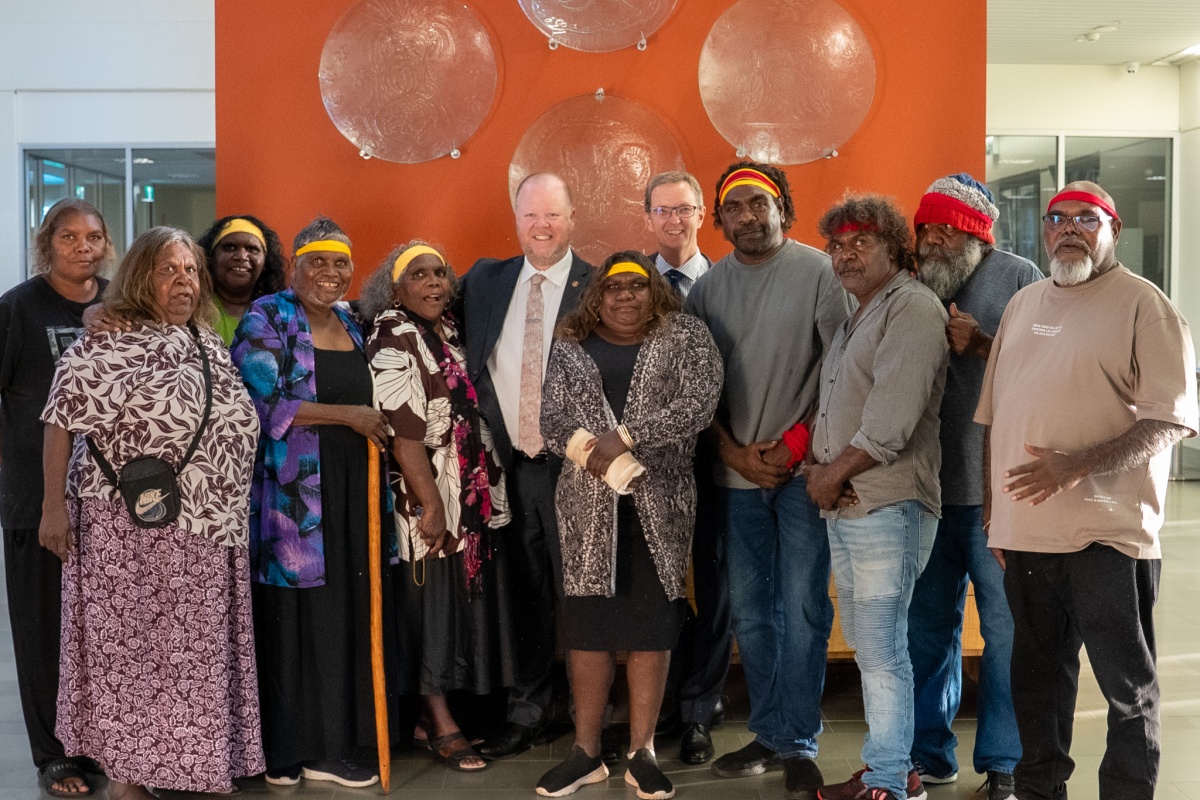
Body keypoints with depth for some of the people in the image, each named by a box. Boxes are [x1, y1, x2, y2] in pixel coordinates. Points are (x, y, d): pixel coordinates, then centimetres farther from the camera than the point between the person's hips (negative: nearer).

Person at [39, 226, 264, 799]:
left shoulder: (209, 344, 12)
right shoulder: (107, 341, -8)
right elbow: (62, 417, -12)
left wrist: (228, 512, 15)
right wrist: (54, 504, -16)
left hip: (207, 534, 7)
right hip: (131, 529, -6)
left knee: (200, 652, 13)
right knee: (129, 648, 3)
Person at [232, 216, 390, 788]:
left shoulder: (351, 327, 16)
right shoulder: (267, 318, -4)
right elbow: (263, 401, -15)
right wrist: (347, 415, -14)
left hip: (347, 492, 6)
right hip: (290, 494, -6)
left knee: (341, 618, 6)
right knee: (288, 618, -2)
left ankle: (328, 747, 15)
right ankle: (282, 751, 12)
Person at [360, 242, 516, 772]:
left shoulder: (451, 334, 12)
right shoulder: (394, 341, -10)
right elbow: (403, 432, -17)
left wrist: (487, 493, 12)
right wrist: (431, 505, -19)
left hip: (473, 495, 8)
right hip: (429, 499, -8)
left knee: (465, 597, 10)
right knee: (432, 600, -1)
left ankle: (441, 710, 22)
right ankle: (441, 727, 7)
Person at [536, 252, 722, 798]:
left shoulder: (685, 338, 3)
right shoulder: (570, 347, 10)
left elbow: (698, 404, -11)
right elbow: (551, 418, 2)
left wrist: (624, 437, -17)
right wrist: (592, 452, -18)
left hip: (659, 503, -1)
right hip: (588, 503, 2)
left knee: (652, 625, 2)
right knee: (587, 624, 3)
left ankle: (642, 752, 13)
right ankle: (586, 752, 15)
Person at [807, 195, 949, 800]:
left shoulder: (913, 308, -10)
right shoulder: (855, 318, 21)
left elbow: (892, 416, -19)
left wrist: (836, 472, -11)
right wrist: (816, 465, 4)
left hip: (887, 506, -9)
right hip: (843, 507, 10)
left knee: (882, 650, -5)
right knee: (867, 646, 14)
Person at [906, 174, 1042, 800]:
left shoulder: (1019, 279, -2)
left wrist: (984, 345, -20)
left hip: (996, 488, -4)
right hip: (924, 486, 4)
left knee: (1006, 629, 3)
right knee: (928, 625, 12)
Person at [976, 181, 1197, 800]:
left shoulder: (1142, 303, -3)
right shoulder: (1023, 305, 15)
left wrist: (1077, 466, -22)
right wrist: (993, 510, 12)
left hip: (1107, 534, -5)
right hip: (1025, 529, 6)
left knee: (1127, 686, 3)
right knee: (1037, 674, 16)